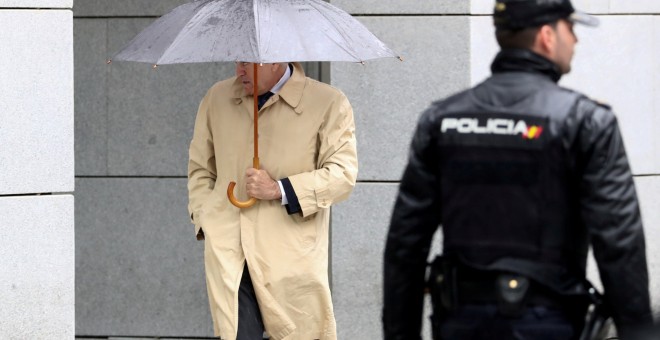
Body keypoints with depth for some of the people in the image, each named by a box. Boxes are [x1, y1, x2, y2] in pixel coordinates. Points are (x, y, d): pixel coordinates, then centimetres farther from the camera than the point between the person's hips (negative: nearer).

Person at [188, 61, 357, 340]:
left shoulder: (329, 104, 0)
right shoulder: (218, 98, 13)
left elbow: (343, 174, -7)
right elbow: (200, 168, 22)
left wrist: (279, 190, -15)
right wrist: (204, 220, 8)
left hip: (291, 256, -2)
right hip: (228, 254, 2)